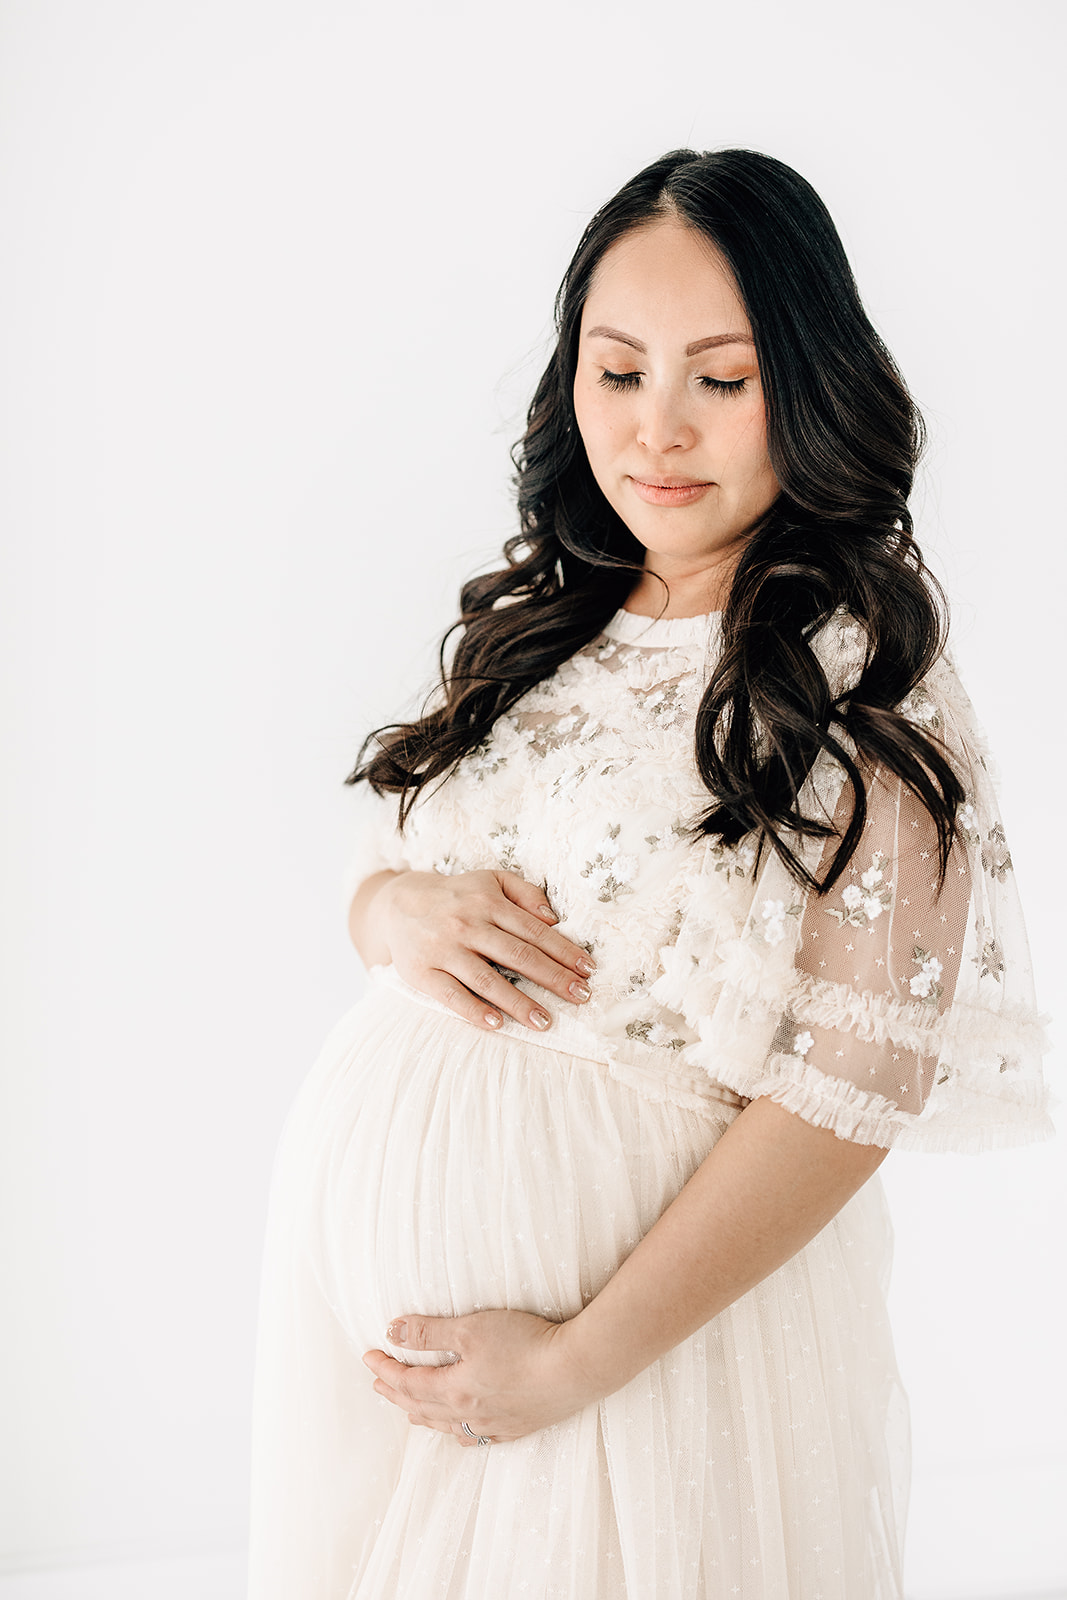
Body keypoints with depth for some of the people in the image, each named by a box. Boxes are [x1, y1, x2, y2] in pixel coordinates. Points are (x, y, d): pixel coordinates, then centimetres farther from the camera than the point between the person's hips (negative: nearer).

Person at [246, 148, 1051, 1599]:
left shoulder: (869, 676, -13)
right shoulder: (536, 623, 5)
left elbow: (858, 1079, -18)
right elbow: (375, 871, 13)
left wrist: (580, 1362, -19)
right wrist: (400, 912, -13)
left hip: (666, 1292, -5)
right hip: (369, 1214, 6)